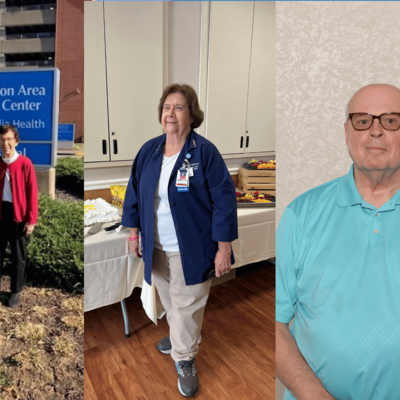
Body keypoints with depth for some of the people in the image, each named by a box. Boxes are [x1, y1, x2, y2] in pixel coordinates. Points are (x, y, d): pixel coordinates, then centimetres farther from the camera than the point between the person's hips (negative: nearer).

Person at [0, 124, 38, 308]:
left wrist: (31, 220, -11)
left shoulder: (25, 164, -11)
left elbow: (32, 193, -10)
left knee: (18, 257, 11)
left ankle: (16, 291, 28)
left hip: (18, 216, -3)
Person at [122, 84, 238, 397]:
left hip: (191, 249, -5)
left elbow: (224, 200, -15)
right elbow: (135, 192, 9)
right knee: (169, 300, 23)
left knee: (187, 304, 9)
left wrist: (224, 248, -16)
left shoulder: (205, 152, -15)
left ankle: (184, 359, 33)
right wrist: (134, 231, 9)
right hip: (156, 247, 5)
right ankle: (179, 336, 51)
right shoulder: (148, 151, 0)